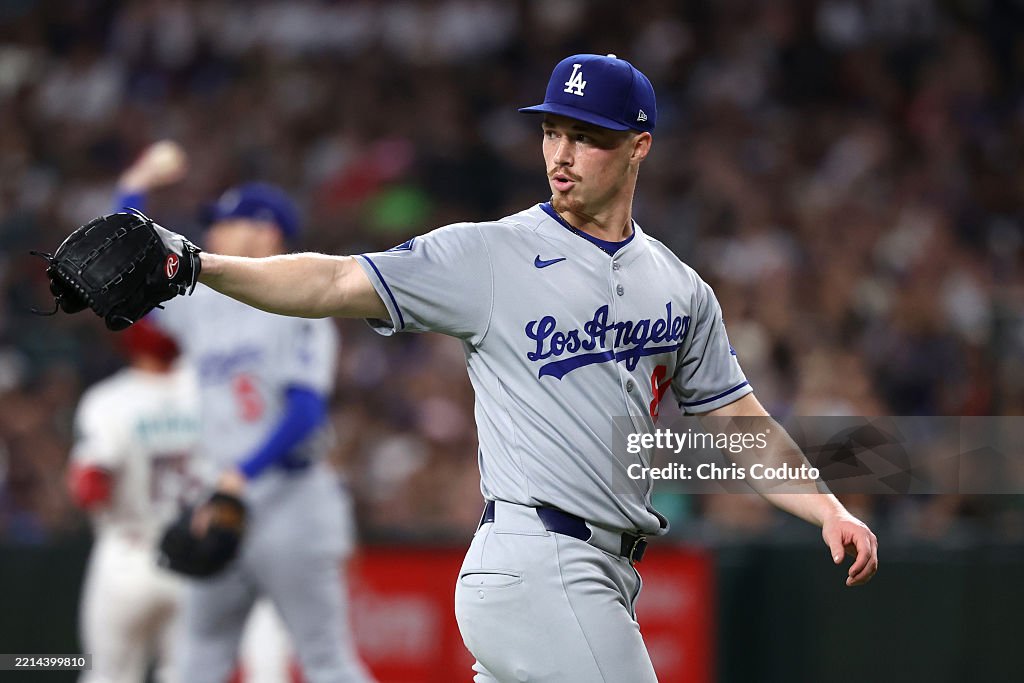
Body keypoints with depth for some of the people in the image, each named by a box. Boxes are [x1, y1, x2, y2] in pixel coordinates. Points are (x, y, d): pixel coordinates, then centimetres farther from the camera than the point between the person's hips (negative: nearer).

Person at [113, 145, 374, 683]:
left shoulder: (297, 310, -4)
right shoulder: (206, 307, 16)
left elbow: (307, 411, -15)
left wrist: (243, 474, -23)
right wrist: (136, 187, 20)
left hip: (290, 499, -7)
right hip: (223, 505, 7)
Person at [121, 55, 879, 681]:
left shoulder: (680, 289, 15)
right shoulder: (490, 255, -2)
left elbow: (737, 423, 20)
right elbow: (339, 284, -9)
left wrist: (829, 510, 7)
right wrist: (199, 265, -21)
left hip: (604, 582, 6)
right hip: (534, 564, -6)